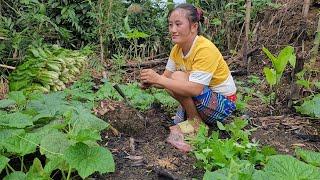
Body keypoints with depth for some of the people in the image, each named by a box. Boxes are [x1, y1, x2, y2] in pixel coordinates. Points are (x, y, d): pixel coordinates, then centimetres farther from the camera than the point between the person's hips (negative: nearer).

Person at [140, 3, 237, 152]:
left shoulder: (205, 49, -26)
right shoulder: (177, 49, -2)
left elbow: (195, 89, -34)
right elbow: (166, 77, -2)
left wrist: (158, 79, -33)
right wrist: (150, 82, -24)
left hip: (222, 102, -8)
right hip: (204, 97, 8)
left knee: (177, 78, -24)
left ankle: (195, 121, -7)